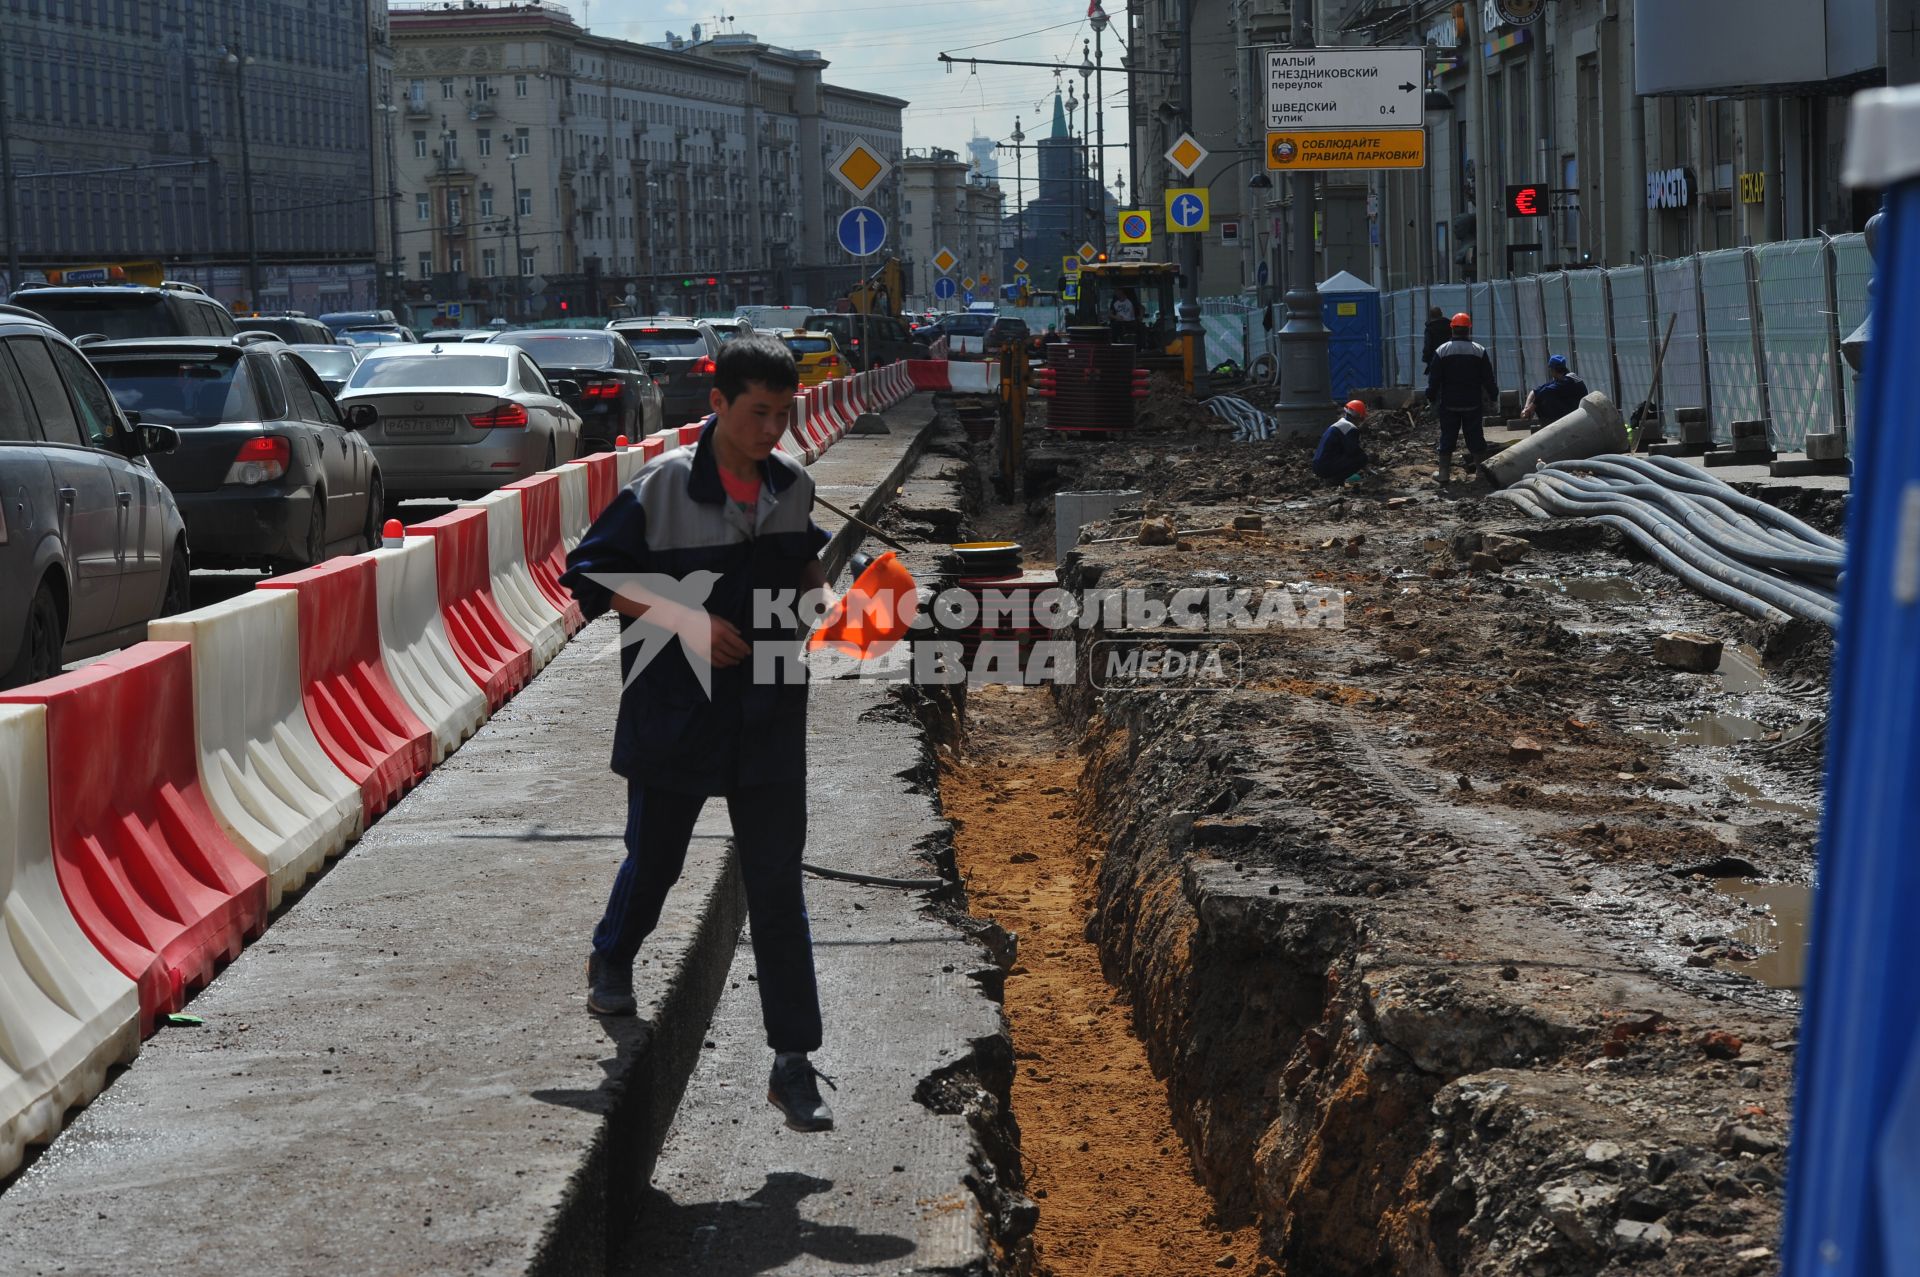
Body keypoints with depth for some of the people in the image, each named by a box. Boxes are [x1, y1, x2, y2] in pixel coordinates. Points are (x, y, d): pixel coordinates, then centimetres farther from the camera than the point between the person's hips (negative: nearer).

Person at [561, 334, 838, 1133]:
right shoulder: (663, 488, -13)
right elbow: (590, 574, -11)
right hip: (674, 714, -2)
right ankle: (611, 961, 50)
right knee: (654, 859, 17)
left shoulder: (792, 487, 2)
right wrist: (686, 620, -20)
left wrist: (822, 602, -1)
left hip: (768, 716, 3)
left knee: (777, 884, -1)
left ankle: (794, 1061, 1)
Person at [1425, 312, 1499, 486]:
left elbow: (1434, 379, -3)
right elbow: (1488, 378, -1)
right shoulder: (1479, 351, -4)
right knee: (1475, 437, 8)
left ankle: (1444, 473, 5)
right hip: (1473, 404, 0)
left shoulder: (1442, 351, -5)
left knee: (1447, 437, 6)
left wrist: (1431, 397, 9)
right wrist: (1493, 395, 11)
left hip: (1449, 404, 0)